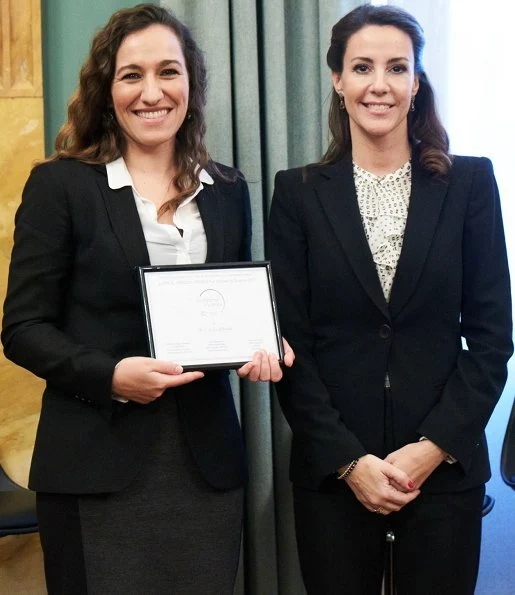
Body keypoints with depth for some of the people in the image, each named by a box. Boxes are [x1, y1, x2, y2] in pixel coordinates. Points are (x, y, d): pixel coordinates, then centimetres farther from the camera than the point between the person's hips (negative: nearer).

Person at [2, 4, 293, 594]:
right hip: (96, 467, -3)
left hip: (206, 461, 4)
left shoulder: (227, 191, 9)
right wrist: (110, 376, -20)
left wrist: (261, 346, -5)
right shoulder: (61, 184, -3)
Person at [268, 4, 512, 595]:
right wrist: (347, 459, -9)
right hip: (332, 472, 0)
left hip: (445, 468, 0)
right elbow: (290, 343, -1)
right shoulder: (299, 192, 1)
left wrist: (434, 446, -9)